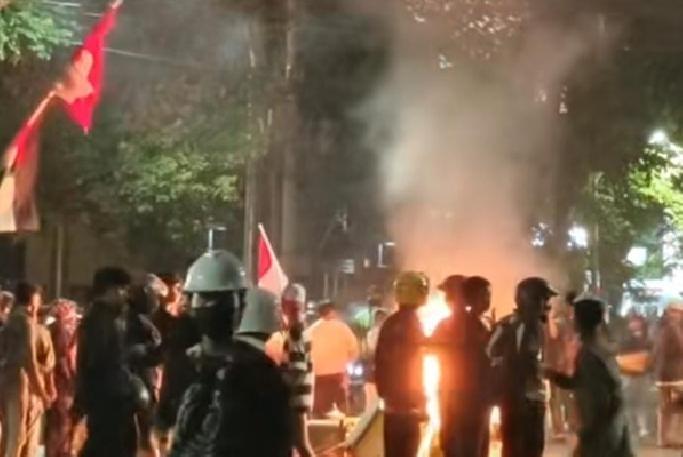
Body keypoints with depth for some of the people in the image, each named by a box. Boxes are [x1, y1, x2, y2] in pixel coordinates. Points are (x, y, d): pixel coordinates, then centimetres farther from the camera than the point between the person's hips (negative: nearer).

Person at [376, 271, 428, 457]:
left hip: (392, 399, 7)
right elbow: (414, 362, -11)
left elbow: (380, 360, 10)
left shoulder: (390, 323, 8)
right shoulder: (413, 322, -12)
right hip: (408, 401, -7)